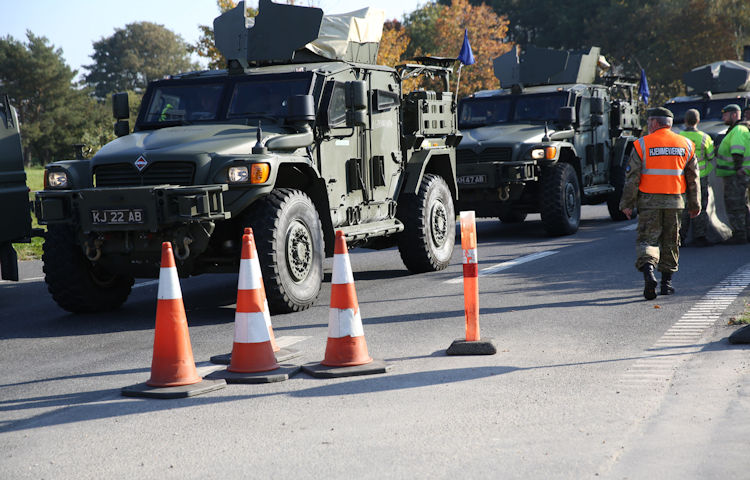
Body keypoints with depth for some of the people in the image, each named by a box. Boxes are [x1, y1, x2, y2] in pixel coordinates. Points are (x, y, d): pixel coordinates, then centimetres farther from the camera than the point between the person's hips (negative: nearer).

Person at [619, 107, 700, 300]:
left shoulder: (642, 145, -4)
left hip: (649, 201, -3)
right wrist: (695, 204, 16)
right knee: (670, 242, 14)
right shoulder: (685, 145, 6)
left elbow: (632, 177, -6)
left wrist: (627, 204, -2)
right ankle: (666, 282, 18)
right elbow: (693, 178, 10)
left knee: (647, 239, -1)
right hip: (675, 201, 3)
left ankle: (648, 272, -25)